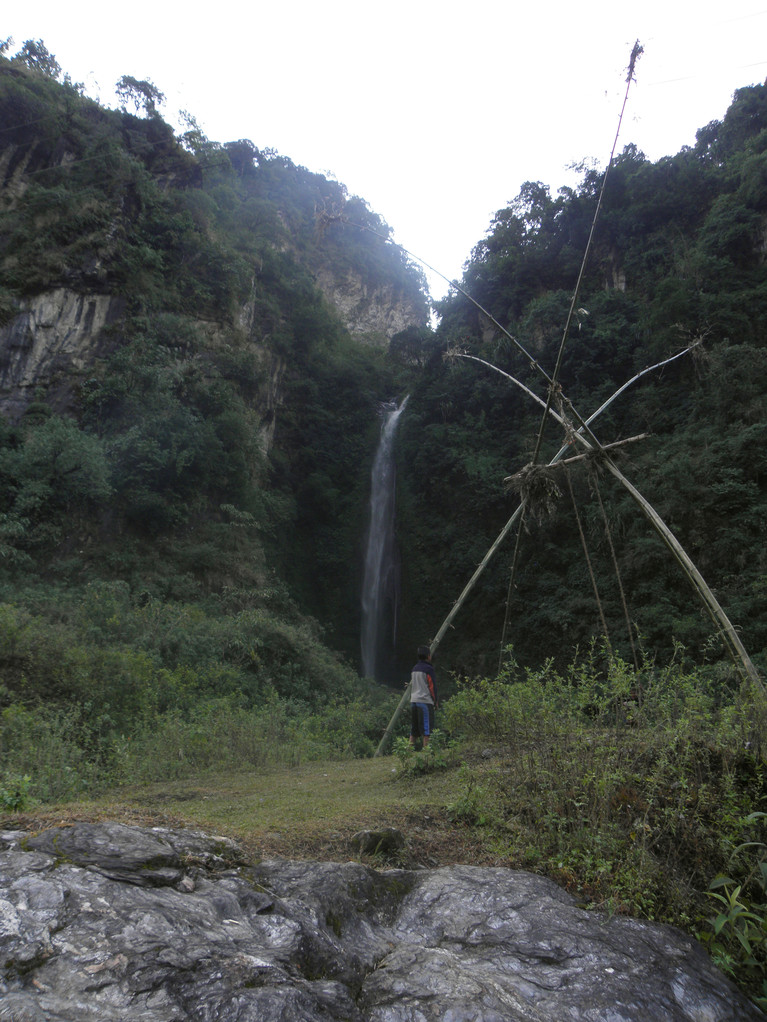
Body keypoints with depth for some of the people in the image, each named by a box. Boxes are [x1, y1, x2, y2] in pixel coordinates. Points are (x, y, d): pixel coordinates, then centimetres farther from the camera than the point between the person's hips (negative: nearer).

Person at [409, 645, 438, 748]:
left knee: (413, 729, 11)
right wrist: (436, 701, 1)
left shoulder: (414, 669, 14)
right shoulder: (428, 669, -9)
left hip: (413, 701, 7)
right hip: (425, 701, -7)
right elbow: (432, 686, -8)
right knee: (427, 728, -3)